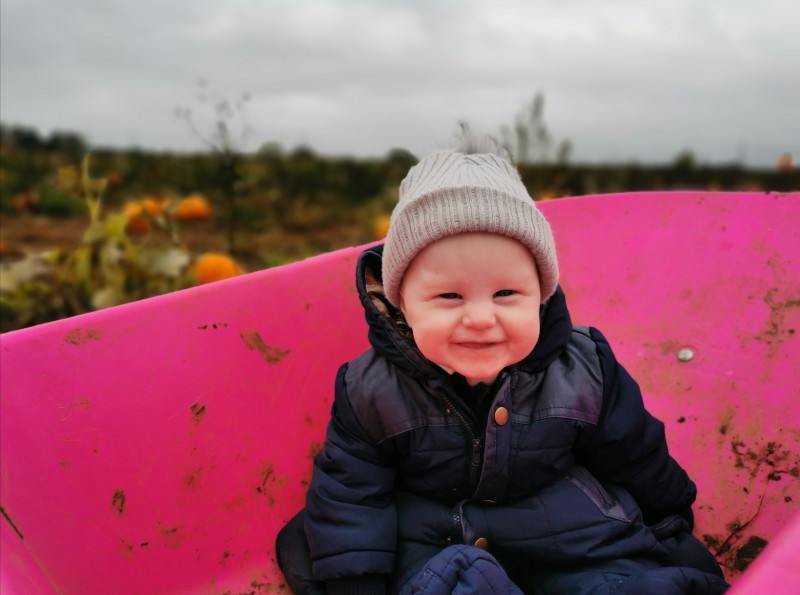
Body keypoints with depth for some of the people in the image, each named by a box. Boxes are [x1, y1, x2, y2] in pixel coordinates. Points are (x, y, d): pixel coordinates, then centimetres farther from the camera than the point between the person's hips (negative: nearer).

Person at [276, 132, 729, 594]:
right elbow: (350, 491, -6)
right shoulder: (372, 388, -14)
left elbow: (636, 460, 5)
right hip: (430, 543, 0)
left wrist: (669, 529, 18)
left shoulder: (583, 370, -11)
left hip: (570, 541, 1)